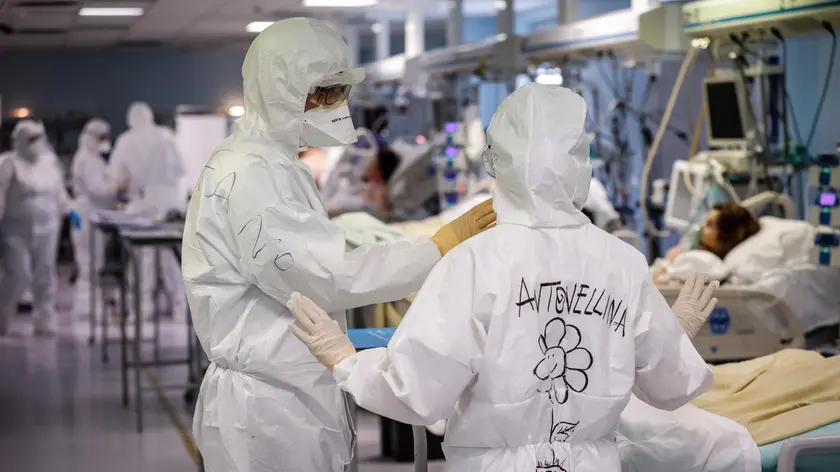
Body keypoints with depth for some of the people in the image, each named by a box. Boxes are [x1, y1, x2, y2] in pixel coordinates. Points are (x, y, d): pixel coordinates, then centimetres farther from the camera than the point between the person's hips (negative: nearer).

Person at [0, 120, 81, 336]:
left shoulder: (49, 160, 8)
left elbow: (58, 189, 20)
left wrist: (68, 211, 18)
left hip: (46, 227, 5)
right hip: (18, 229, -5)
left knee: (45, 275, 6)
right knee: (18, 276, -6)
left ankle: (44, 323, 14)